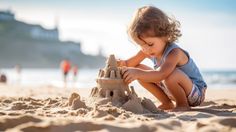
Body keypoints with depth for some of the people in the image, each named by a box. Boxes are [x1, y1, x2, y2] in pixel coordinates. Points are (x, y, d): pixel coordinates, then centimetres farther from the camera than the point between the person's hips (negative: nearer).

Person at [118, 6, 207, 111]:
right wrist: (123, 64, -24)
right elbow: (132, 62, 1)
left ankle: (183, 105, -11)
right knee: (139, 69, -2)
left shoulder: (174, 52, -32)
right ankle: (167, 104, 8)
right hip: (172, 88, 8)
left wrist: (138, 73, -60)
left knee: (171, 75, -40)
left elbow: (161, 75, -48)